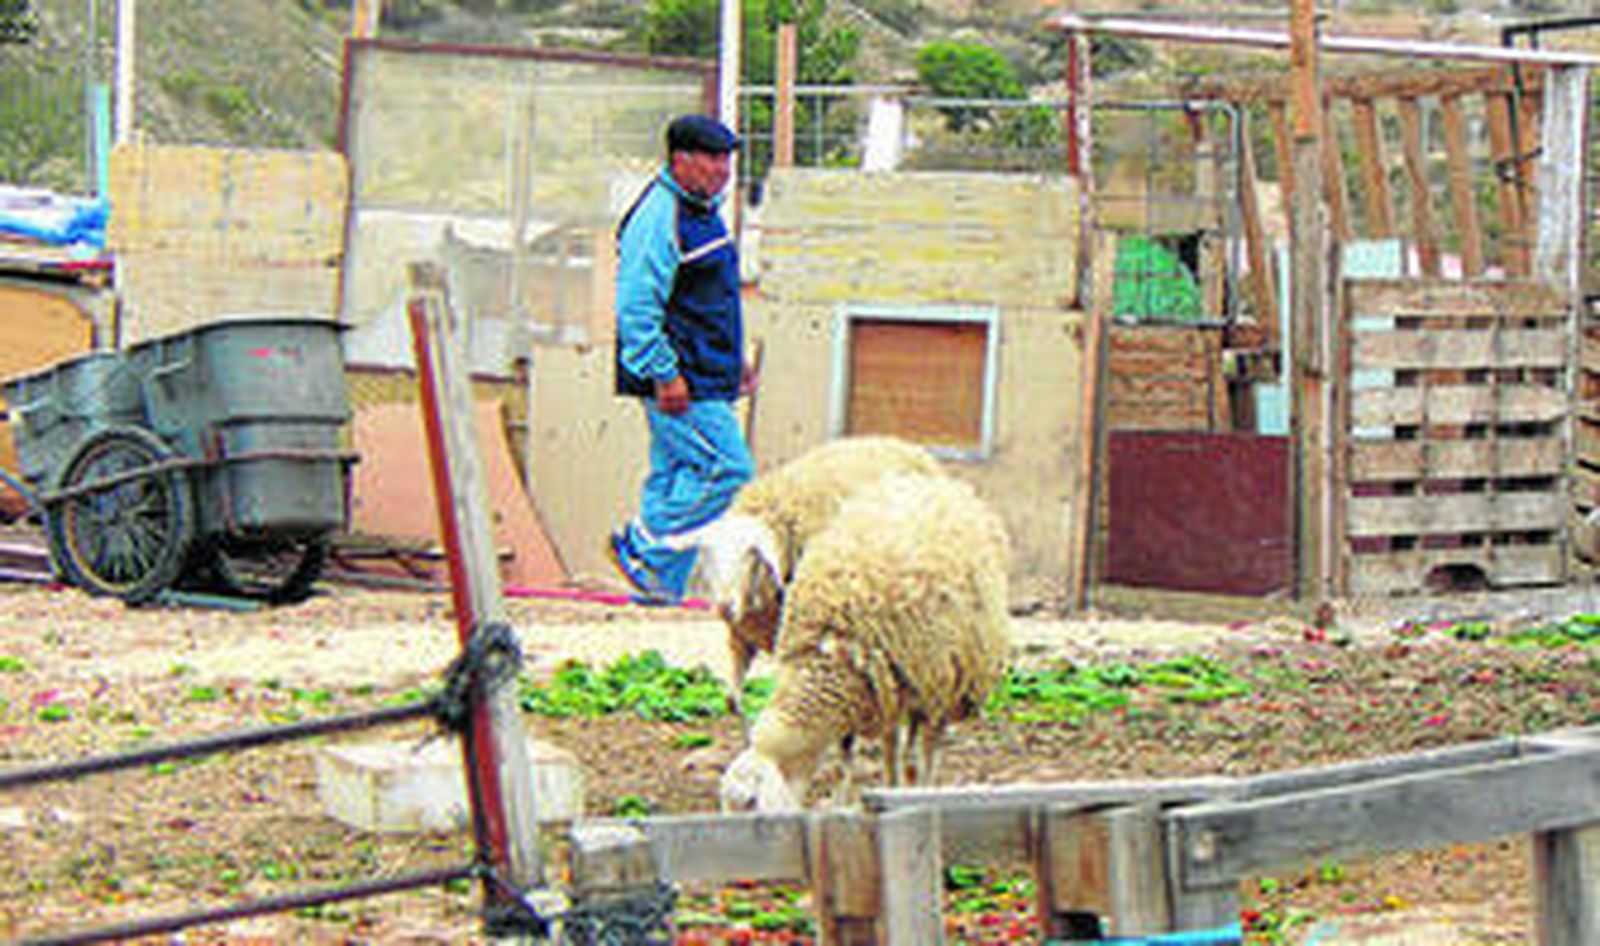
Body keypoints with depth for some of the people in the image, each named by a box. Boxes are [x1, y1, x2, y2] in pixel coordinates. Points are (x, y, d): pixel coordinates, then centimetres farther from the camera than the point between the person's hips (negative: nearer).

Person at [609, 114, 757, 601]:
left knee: (675, 474, 10)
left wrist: (734, 358, 27)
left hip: (705, 378, 10)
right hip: (680, 384, -10)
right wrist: (663, 374, -24)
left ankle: (661, 587, 13)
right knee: (727, 468, -12)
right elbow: (636, 308, -22)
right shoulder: (658, 221, -17)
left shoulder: (702, 213, 17)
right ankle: (643, 546, -4)